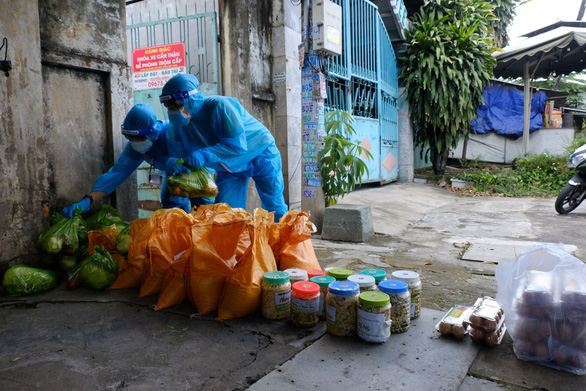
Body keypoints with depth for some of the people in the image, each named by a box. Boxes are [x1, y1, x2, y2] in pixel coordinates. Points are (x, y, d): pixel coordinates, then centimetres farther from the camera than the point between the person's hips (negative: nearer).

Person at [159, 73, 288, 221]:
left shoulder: (219, 106, -31)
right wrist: (172, 163, -34)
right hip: (229, 166, 6)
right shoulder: (177, 125, -12)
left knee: (275, 212, 1)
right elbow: (175, 153, -9)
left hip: (260, 155, -5)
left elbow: (238, 145, -35)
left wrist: (204, 155, -47)